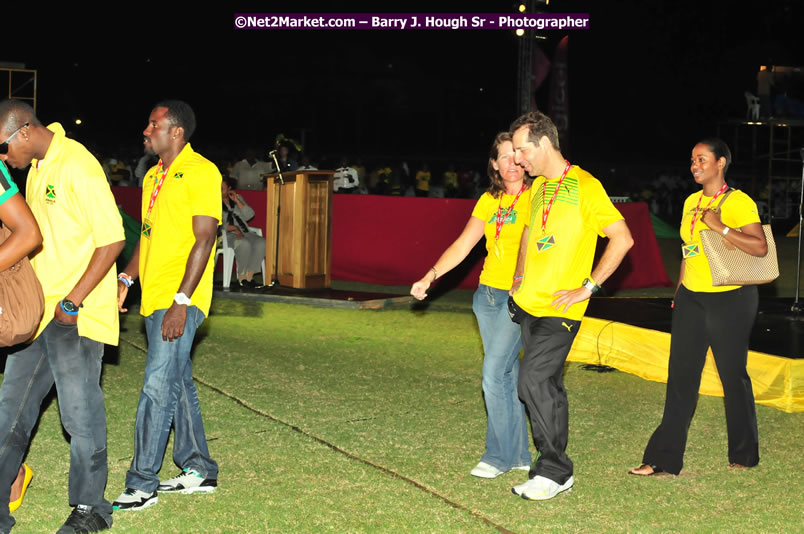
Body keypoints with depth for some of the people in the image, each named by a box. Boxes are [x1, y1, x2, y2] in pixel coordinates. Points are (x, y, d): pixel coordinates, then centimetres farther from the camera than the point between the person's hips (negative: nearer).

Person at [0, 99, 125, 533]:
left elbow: (112, 239, -18)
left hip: (75, 317, -9)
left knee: (81, 415, 0)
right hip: (37, 313, 9)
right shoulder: (36, 168, 13)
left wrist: (72, 302, -18)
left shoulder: (77, 166, -15)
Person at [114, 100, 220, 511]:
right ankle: (199, 471, 23)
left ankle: (142, 485, -7)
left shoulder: (200, 172, -11)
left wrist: (181, 301, -21)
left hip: (179, 302, -9)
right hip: (153, 299, 9)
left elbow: (204, 239, -16)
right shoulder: (154, 176, 17)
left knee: (158, 388, -11)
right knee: (179, 385, 14)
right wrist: (125, 279, 11)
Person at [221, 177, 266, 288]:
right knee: (244, 244, -37)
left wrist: (237, 201, -2)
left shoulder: (238, 198, 19)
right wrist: (233, 228, -18)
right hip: (227, 235, -5)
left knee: (261, 242, -27)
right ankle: (241, 277, -26)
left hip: (243, 233, 5)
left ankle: (249, 276, -23)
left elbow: (249, 215, 7)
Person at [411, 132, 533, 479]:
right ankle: (519, 454, 18)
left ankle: (499, 454, 2)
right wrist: (429, 277, 0)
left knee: (494, 374, -11)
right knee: (506, 373, 10)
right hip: (488, 294, 6)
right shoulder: (489, 202, 10)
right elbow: (462, 246, 9)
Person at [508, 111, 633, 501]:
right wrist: (521, 276, 20)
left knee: (534, 381, -14)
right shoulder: (538, 187, 12)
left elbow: (622, 239, -16)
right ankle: (556, 469, 18)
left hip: (558, 309, -8)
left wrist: (588, 287, -16)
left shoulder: (584, 186, -13)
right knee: (548, 385, 11)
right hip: (528, 303, 8)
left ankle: (554, 471, -4)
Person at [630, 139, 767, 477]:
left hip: (730, 300, -6)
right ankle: (664, 458, 5)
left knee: (733, 375, 4)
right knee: (681, 377, 4)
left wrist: (720, 227, -26)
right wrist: (678, 293, 19)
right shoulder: (691, 202, 11)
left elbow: (760, 248, -21)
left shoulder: (738, 202, -10)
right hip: (691, 298, 6)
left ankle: (744, 455, 20)